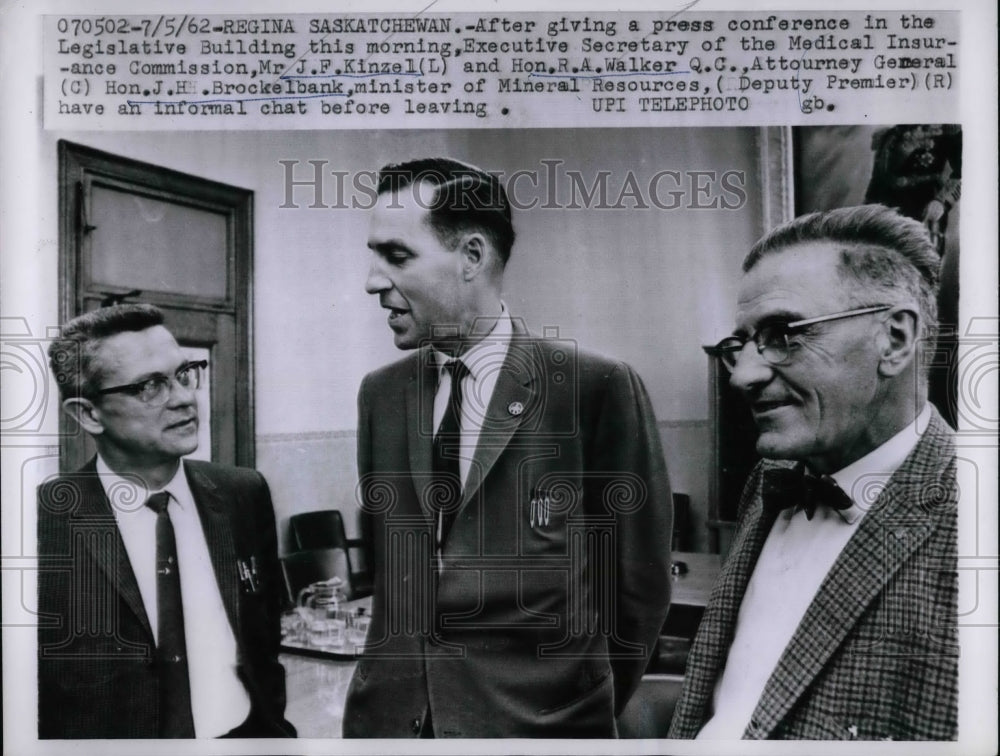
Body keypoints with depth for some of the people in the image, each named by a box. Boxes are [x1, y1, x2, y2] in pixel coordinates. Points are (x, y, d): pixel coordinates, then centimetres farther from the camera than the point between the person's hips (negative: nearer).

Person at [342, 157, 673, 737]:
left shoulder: (598, 388, -15)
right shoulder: (379, 393, 1)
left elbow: (639, 582, -7)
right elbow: (383, 556, 10)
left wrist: (584, 707, 2)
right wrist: (397, 677, 4)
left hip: (538, 723, -4)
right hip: (389, 716, 4)